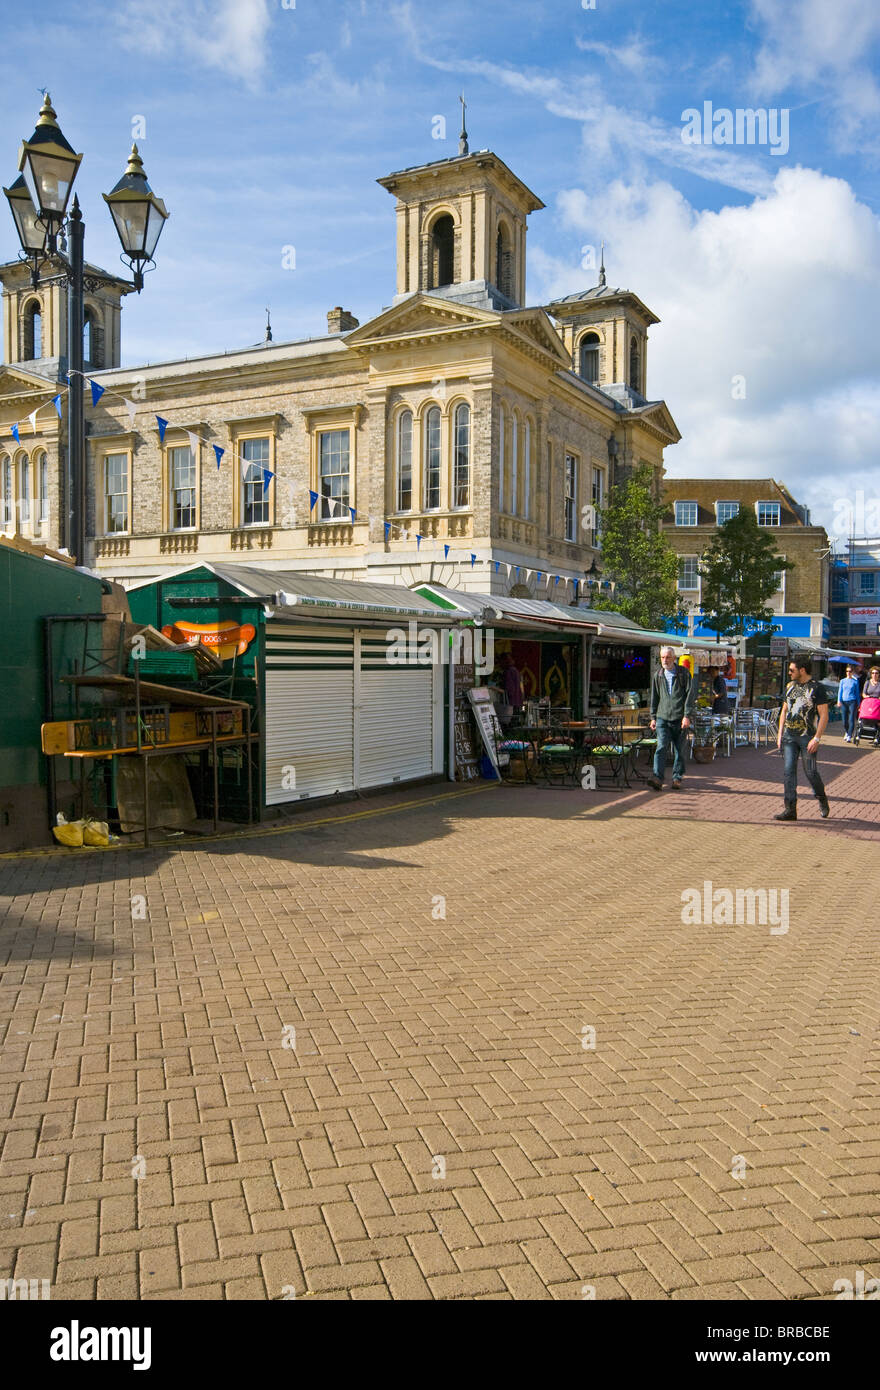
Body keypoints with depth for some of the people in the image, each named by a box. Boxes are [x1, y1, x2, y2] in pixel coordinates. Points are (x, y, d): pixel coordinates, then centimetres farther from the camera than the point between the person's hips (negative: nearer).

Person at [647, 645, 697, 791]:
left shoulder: (684, 673, 1)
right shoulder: (658, 676, 12)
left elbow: (690, 695, -3)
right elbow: (654, 697, 20)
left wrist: (687, 716, -11)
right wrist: (653, 717, 15)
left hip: (679, 719, -2)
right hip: (662, 718, 2)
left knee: (679, 750, 4)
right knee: (661, 747, -12)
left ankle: (677, 779, 15)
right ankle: (658, 778, -21)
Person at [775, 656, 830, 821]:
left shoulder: (816, 688, -8)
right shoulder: (790, 686, 12)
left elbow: (824, 715, -10)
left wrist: (817, 739, -16)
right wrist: (780, 734, 12)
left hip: (808, 737, -5)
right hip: (789, 735, 5)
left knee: (810, 772, 0)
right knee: (788, 771, -2)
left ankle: (822, 798, 28)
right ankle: (790, 809, 0)